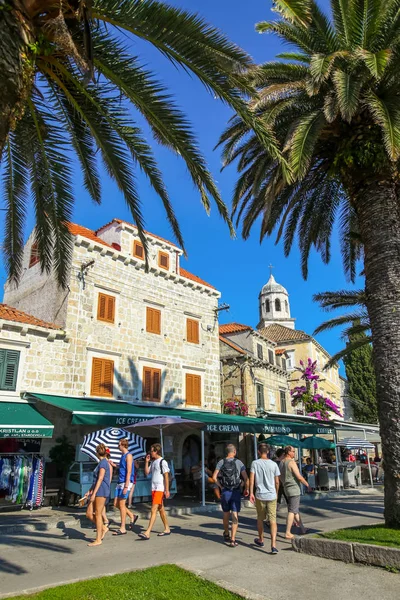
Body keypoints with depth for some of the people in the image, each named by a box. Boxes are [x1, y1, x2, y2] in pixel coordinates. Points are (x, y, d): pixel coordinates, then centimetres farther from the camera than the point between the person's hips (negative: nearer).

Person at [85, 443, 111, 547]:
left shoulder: (103, 463, -11)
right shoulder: (101, 463, 17)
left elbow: (100, 479, -17)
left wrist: (93, 493, -19)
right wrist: (89, 491, 22)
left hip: (101, 491, -9)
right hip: (97, 491, 9)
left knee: (98, 514, -2)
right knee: (89, 514, 8)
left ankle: (98, 540, 7)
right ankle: (103, 528, 21)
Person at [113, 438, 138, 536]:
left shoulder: (128, 455, -12)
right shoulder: (123, 456, 15)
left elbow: (129, 472, -17)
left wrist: (126, 486, -21)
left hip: (126, 483, -9)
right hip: (120, 482, 9)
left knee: (121, 504, -4)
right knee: (117, 504, 10)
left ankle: (123, 529, 5)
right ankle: (132, 516, 23)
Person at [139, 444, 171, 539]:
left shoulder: (163, 462, -11)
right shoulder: (153, 462, 14)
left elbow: (166, 477, -13)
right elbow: (146, 473, 14)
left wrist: (167, 490, -17)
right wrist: (147, 461, 5)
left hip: (160, 489, -9)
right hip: (153, 488, 9)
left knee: (154, 510, -12)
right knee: (161, 509, 15)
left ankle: (147, 533, -14)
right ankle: (167, 529, 26)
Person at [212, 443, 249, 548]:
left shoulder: (221, 462, -2)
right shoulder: (239, 462, -6)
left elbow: (214, 477, -7)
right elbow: (246, 478, -8)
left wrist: (221, 486, 4)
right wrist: (247, 489, 7)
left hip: (225, 492, 2)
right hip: (236, 492, -2)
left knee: (226, 514, 19)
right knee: (235, 516, 2)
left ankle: (226, 535, 36)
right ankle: (232, 539, -4)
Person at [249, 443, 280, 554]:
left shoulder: (255, 463, -5)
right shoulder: (273, 464, 0)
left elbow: (252, 479, -10)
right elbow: (277, 482, 6)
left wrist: (251, 493, -5)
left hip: (260, 495, -1)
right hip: (272, 495, 1)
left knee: (260, 519, 17)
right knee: (273, 521, 2)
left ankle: (261, 540, 34)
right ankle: (273, 545, -9)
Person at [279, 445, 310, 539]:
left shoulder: (281, 463, 10)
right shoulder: (291, 462, -17)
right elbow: (299, 477, -18)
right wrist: (307, 484, -5)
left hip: (287, 488, 9)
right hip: (294, 488, -9)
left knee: (296, 509, 20)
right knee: (292, 511, -5)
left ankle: (302, 528, 31)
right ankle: (288, 533, -5)